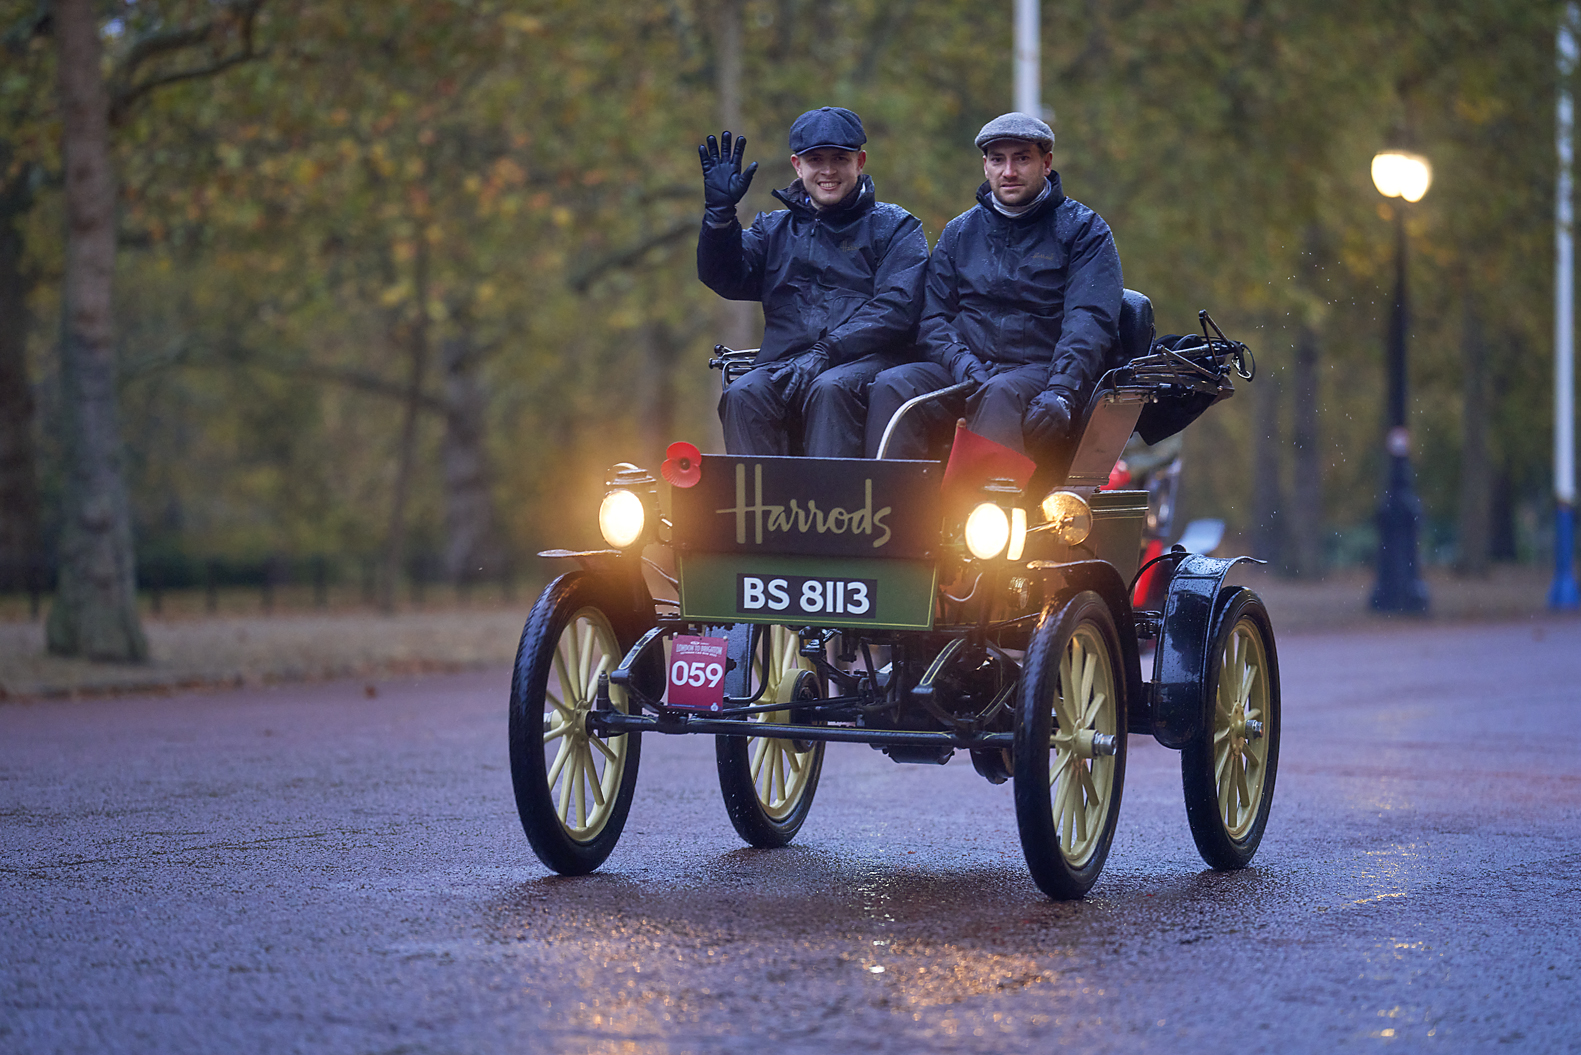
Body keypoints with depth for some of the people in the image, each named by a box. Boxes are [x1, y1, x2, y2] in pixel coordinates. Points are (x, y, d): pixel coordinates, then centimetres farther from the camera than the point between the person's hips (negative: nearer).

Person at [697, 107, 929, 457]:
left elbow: (894, 309, -3)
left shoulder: (896, 227, 12)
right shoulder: (775, 228, 24)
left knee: (829, 388, -36)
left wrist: (825, 353, -15)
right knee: (743, 394, -29)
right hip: (785, 364, 3)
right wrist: (720, 211, -2)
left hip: (867, 361, -3)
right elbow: (727, 279, 12)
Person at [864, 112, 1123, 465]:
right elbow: (933, 319, 12)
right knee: (892, 386, -26)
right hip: (963, 370, 4)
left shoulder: (1082, 230, 7)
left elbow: (1090, 321, -6)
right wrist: (968, 372, -10)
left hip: (1041, 372, -4)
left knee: (1003, 394, -39)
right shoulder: (959, 233, 19)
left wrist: (1060, 393, -24)